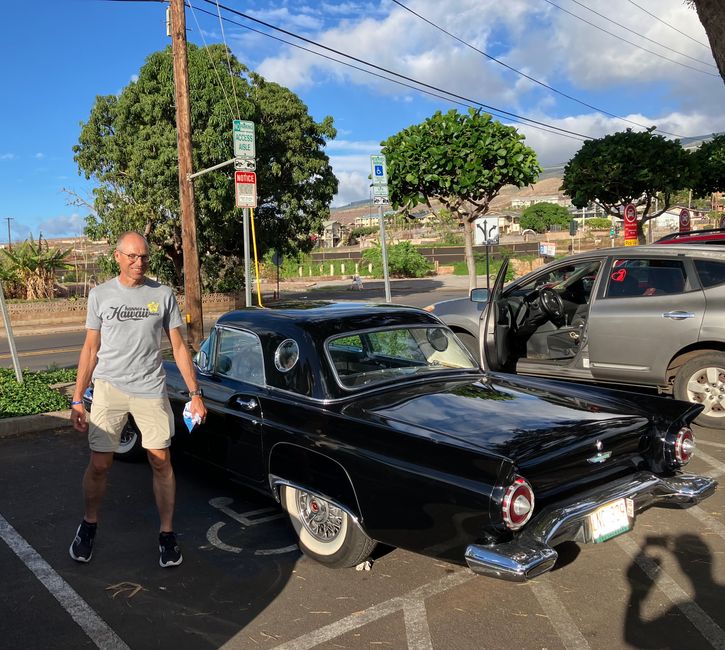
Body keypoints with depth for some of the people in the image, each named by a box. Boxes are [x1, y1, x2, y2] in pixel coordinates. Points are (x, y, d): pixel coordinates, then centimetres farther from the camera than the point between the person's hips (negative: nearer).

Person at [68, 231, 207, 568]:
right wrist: (77, 400, 1)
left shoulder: (162, 294, 3)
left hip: (151, 390, 0)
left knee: (161, 462, 2)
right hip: (109, 388, 0)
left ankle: (167, 534, 16)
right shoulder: (100, 294, 4)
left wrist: (195, 393, -1)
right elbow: (91, 348, 6)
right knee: (99, 464, 3)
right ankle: (88, 527, 28)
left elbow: (178, 347, 5)